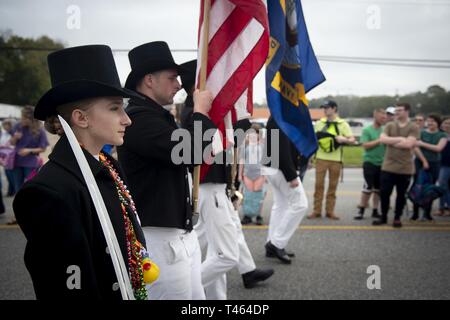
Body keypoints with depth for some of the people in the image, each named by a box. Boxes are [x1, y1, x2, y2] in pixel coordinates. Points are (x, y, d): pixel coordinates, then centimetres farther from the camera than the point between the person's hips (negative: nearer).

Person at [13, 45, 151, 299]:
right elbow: (71, 288, -25)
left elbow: (131, 243, 8)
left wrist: (143, 290, 7)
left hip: (135, 290, 8)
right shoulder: (50, 191, -26)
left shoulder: (108, 168, 0)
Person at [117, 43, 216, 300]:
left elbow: (188, 155, 20)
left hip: (181, 235, 10)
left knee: (196, 296, 17)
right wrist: (200, 111, -11)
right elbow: (190, 152, -27)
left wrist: (201, 114, 11)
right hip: (160, 239, -10)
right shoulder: (138, 117, -18)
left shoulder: (157, 115, 15)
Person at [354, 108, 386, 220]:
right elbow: (365, 145, -14)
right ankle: (361, 210, 5)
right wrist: (379, 141, -16)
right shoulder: (367, 130, -4)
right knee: (368, 188, -5)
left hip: (381, 163, 4)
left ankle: (375, 211, 18)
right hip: (370, 162, -4)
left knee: (378, 189, 9)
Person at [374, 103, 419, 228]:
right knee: (384, 193, 4)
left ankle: (397, 218, 22)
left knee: (401, 194, 8)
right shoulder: (389, 125, 7)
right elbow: (382, 139, -8)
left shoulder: (413, 128, -4)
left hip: (405, 168, -2)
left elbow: (409, 144, -18)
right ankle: (383, 217, 19)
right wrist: (399, 139, -14)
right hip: (388, 167, 3)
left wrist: (391, 142, -9)